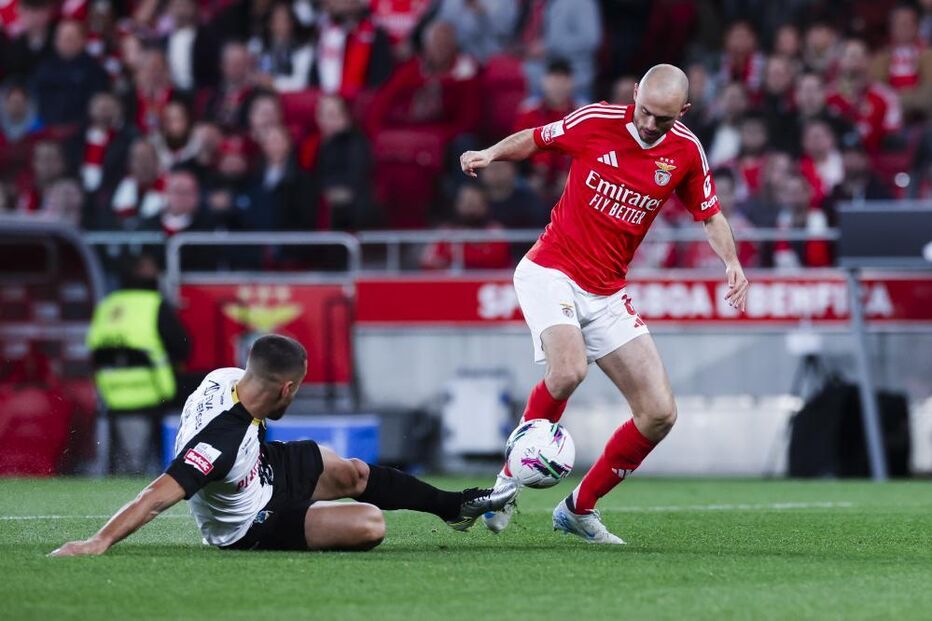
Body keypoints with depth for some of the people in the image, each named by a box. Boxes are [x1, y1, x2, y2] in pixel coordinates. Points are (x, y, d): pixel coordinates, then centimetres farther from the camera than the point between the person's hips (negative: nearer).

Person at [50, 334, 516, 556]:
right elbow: (160, 495, -47)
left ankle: (456, 505, 41)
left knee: (353, 474, 20)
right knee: (370, 524, -18)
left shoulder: (228, 378, -19)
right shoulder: (221, 439, -43)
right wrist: (98, 542, -52)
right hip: (251, 526, -9)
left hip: (265, 468, 9)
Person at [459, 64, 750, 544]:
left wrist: (731, 262, -5)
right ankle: (511, 477, -12)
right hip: (550, 272, -5)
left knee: (660, 413, -3)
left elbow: (709, 215, 12)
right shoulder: (597, 122, -10)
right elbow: (534, 139, 6)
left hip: (607, 295, 5)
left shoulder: (686, 151, -1)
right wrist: (491, 154, -12)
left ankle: (580, 509, 14)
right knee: (569, 370, -33)